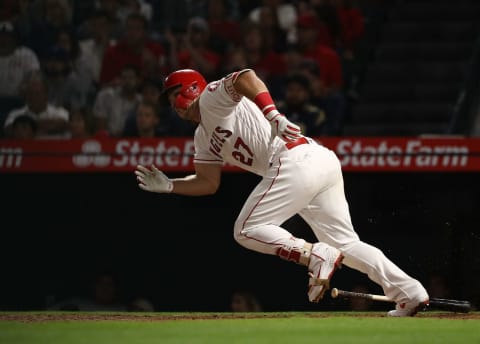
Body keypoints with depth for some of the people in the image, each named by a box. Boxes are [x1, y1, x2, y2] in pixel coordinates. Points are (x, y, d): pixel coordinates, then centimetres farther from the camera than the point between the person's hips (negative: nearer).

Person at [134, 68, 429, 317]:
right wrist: (168, 186, 17)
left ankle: (318, 256, -18)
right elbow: (208, 183, 30)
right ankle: (410, 292, 0)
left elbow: (246, 77, -15)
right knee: (345, 242, 7)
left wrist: (272, 115, -28)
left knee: (247, 230, -8)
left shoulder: (212, 96, 5)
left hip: (296, 159, -10)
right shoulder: (204, 137, 31)